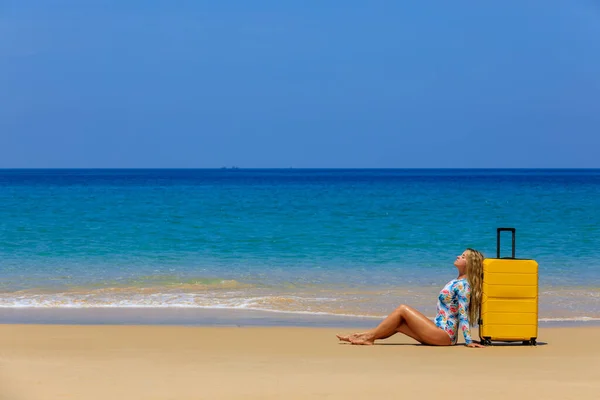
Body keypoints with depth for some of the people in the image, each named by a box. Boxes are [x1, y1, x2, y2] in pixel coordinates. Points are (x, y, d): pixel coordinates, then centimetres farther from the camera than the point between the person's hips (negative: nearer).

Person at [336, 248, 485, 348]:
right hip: (441, 333, 9)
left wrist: (468, 341, -19)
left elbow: (463, 315, -17)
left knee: (402, 309, -9)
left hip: (444, 335, -9)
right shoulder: (457, 282, 16)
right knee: (398, 324, 5)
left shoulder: (463, 285, -12)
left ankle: (370, 336, -4)